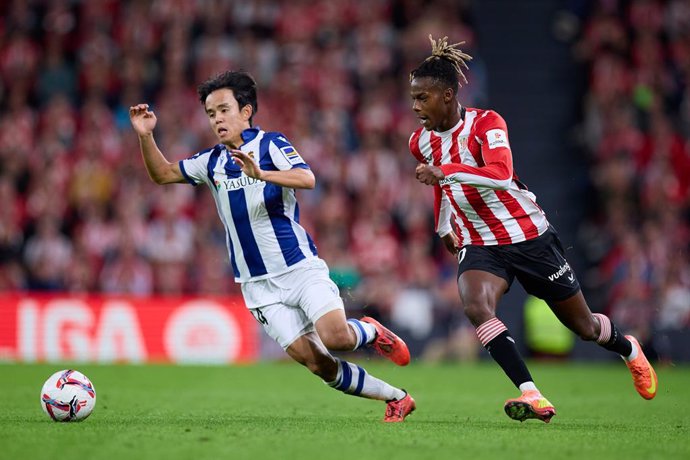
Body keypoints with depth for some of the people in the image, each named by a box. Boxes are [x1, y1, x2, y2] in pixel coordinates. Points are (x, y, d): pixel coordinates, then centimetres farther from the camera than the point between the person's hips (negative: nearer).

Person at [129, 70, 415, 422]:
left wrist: (261, 173, -38)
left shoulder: (271, 144, -4)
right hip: (258, 285, 4)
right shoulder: (212, 161, 12)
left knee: (335, 337, -25)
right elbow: (162, 174, 18)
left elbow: (307, 179, -21)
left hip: (301, 267, -4)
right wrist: (146, 136, 1)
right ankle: (395, 398, 5)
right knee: (312, 360, -9)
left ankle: (371, 332, 11)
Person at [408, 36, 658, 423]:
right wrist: (443, 227, 28)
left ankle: (629, 348, 46)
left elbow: (501, 175, -34)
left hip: (528, 235, -4)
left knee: (583, 327, 10)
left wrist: (445, 170, -41)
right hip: (480, 245, 4)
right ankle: (533, 397, -34)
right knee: (475, 305, -31)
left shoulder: (485, 123, -17)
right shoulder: (422, 141, 1)